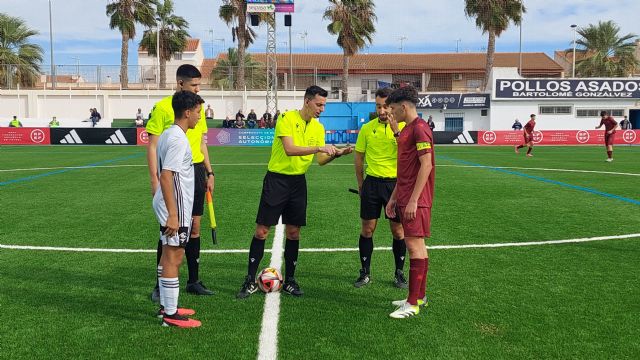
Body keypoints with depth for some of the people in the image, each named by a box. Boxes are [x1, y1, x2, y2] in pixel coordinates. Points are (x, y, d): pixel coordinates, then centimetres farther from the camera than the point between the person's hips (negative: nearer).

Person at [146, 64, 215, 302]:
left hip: (195, 172, 6)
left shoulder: (198, 107, 11)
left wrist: (209, 172, 14)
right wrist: (154, 179, -13)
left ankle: (193, 281, 21)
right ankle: (161, 285, 13)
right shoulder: (163, 107, -8)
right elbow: (152, 146, -8)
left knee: (194, 227, 10)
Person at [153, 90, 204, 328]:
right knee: (174, 258, -3)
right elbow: (166, 176, -24)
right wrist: (172, 215, -25)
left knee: (168, 256, 16)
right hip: (176, 207, -10)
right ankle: (171, 315, 6)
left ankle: (166, 306, 27)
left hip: (170, 206, 10)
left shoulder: (167, 134, 12)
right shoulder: (178, 139, -18)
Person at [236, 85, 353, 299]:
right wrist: (319, 148, -28)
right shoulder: (287, 119, -12)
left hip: (298, 181, 5)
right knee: (262, 230, -2)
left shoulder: (318, 127, 6)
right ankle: (250, 281, 8)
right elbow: (290, 149, -24)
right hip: (277, 179, -5)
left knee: (293, 232, 8)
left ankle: (289, 280, 20)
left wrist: (335, 154, -14)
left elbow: (321, 160, 4)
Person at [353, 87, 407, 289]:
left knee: (398, 231, 7)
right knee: (367, 229, 6)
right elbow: (359, 157, 10)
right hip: (372, 182, 1)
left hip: (395, 183, -1)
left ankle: (399, 273, 23)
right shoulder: (367, 128, 1)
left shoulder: (403, 127, -4)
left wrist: (396, 129, -27)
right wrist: (361, 184, 13)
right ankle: (365, 273, 20)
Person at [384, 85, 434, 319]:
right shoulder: (406, 129, 18)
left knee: (415, 245, -7)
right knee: (415, 245, 13)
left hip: (415, 200, -10)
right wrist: (394, 198, 20)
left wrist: (413, 200, -21)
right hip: (404, 198, 10)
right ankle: (419, 296, 22)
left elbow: (426, 165, -19)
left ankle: (413, 304, -3)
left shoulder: (420, 128, -13)